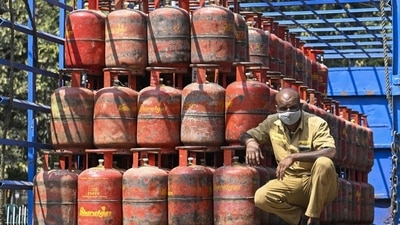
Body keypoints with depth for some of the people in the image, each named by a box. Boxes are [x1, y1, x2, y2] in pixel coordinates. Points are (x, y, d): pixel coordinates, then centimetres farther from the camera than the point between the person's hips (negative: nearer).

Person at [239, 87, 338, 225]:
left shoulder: (316, 124, -14)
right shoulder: (272, 123, 0)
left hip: (317, 184, -3)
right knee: (261, 198, -25)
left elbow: (330, 152, -29)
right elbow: (246, 135, 13)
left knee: (324, 163, -37)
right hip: (291, 183, 3)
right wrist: (250, 142, -15)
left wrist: (294, 157, -36)